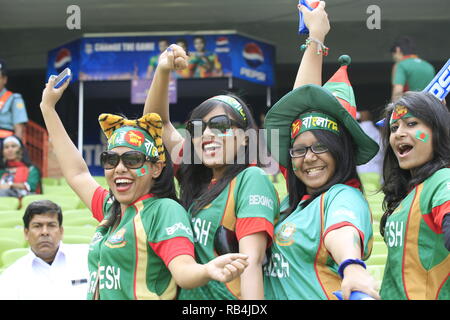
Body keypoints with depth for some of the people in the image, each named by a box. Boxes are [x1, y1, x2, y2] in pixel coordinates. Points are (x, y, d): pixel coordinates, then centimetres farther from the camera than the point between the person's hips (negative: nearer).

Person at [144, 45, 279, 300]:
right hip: (189, 294, 7)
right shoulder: (198, 181, 8)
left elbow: (251, 261, -21)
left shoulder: (251, 179, -11)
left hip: (231, 297, -7)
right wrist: (163, 71, 3)